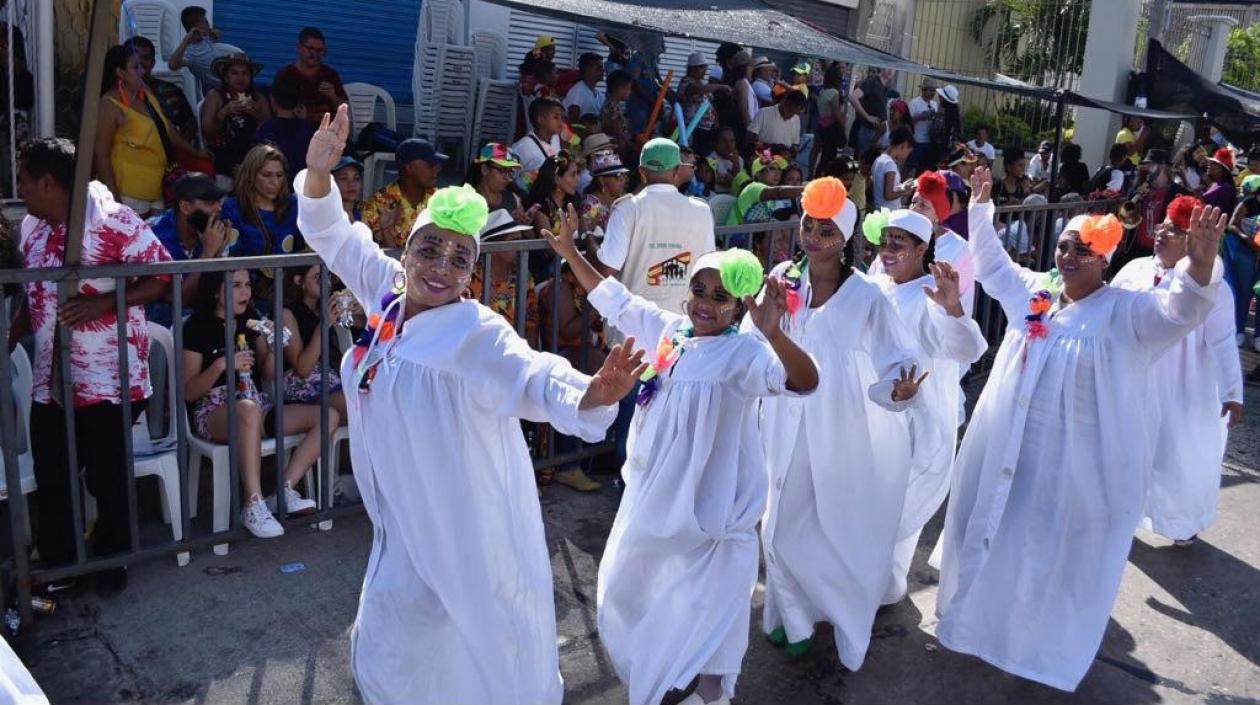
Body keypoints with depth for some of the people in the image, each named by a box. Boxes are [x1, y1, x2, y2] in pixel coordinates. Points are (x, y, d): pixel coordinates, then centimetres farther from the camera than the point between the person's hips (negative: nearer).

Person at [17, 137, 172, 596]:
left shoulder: (112, 220, -13)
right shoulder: (31, 227, 8)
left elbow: (164, 277, -14)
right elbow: (28, 294, 18)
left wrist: (102, 303, -22)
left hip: (109, 379, -6)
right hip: (50, 381, 6)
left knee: (108, 479, 9)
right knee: (50, 480, 11)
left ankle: (111, 562, 29)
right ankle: (56, 566, 28)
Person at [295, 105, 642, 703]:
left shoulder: (477, 333, -22)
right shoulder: (389, 296, -3)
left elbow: (532, 377, -39)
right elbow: (333, 237, 5)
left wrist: (587, 396, -60)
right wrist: (318, 172, -12)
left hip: (462, 530, -6)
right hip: (407, 527, 7)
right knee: (386, 654, 23)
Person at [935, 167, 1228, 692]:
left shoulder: (1125, 312, -11)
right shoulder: (1032, 293, 4)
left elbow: (1180, 311, -27)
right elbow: (990, 262, 17)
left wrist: (1202, 261, -46)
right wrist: (980, 207, 11)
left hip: (1076, 462, -5)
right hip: (1009, 452, 5)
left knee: (1057, 555, 9)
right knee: (997, 536, 21)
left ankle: (1043, 644, 30)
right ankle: (984, 616, 44)